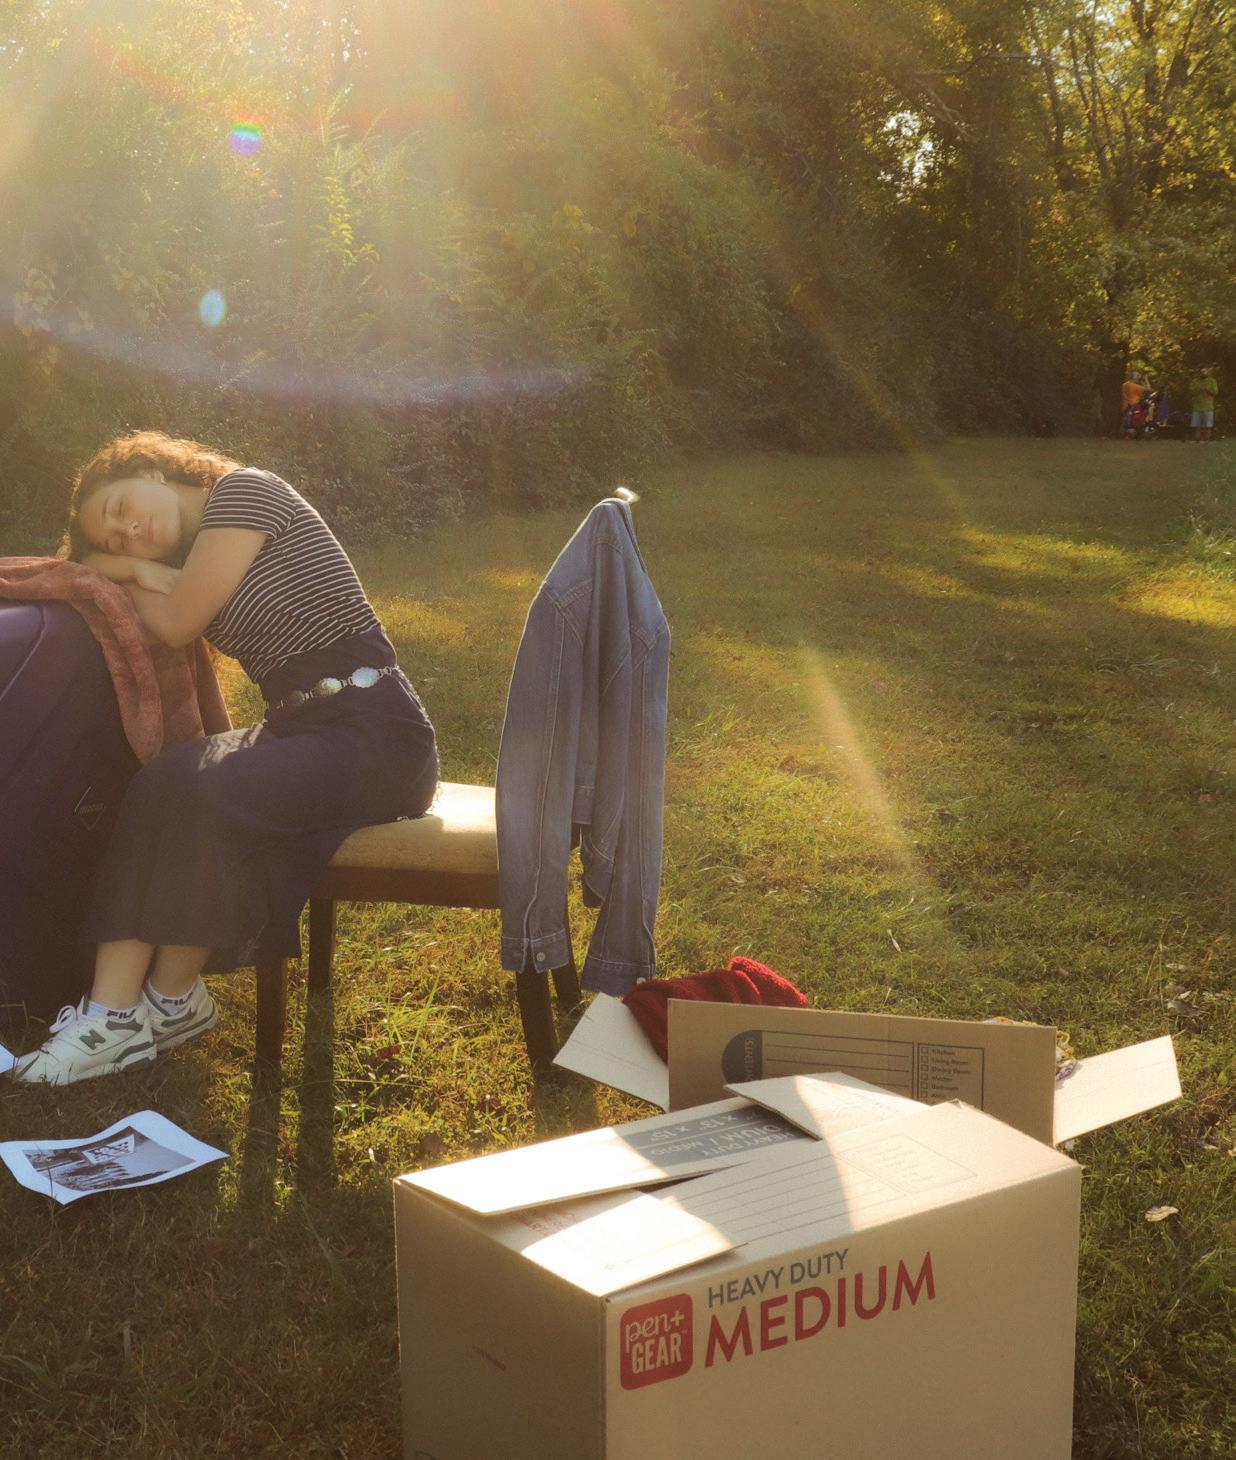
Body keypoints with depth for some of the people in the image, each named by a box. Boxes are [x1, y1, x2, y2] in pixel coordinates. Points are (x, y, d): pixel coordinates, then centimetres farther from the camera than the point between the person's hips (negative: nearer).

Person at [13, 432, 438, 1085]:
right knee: (155, 785, -14)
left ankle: (174, 999, -6)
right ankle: (113, 1010, -19)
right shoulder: (188, 562, 20)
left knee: (202, 792, -27)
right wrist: (136, 569, -3)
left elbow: (177, 623, -8)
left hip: (375, 734, -8)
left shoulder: (243, 489, -6)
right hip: (299, 730, 9)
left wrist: (133, 577, 9)